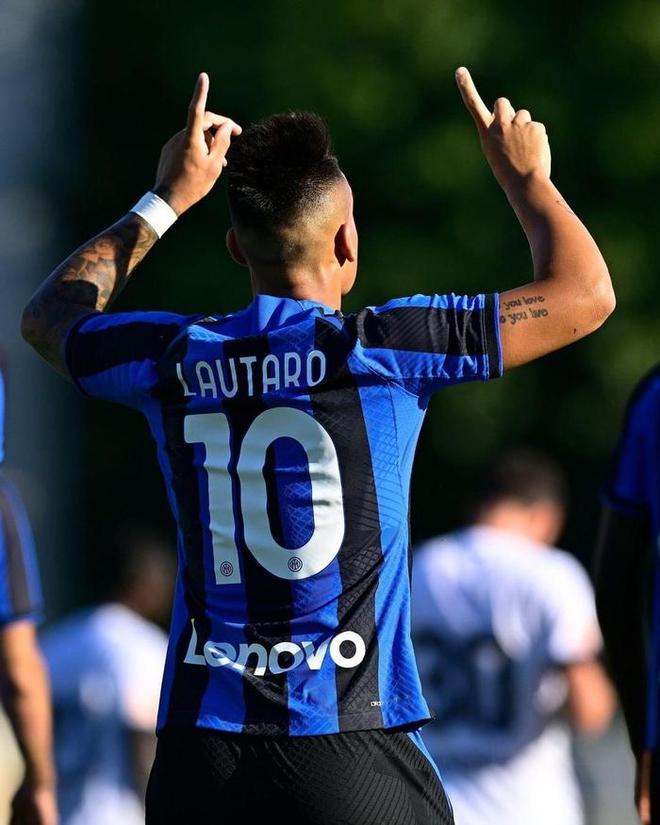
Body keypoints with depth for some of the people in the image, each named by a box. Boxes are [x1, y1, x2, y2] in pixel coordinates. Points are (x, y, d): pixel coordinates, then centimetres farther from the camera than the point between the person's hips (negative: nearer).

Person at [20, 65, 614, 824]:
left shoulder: (175, 360, 4)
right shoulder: (380, 349, -6)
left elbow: (50, 314, 28)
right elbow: (586, 293, 1)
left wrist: (168, 199, 31)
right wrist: (524, 175, 17)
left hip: (201, 739, 3)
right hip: (346, 733, -3)